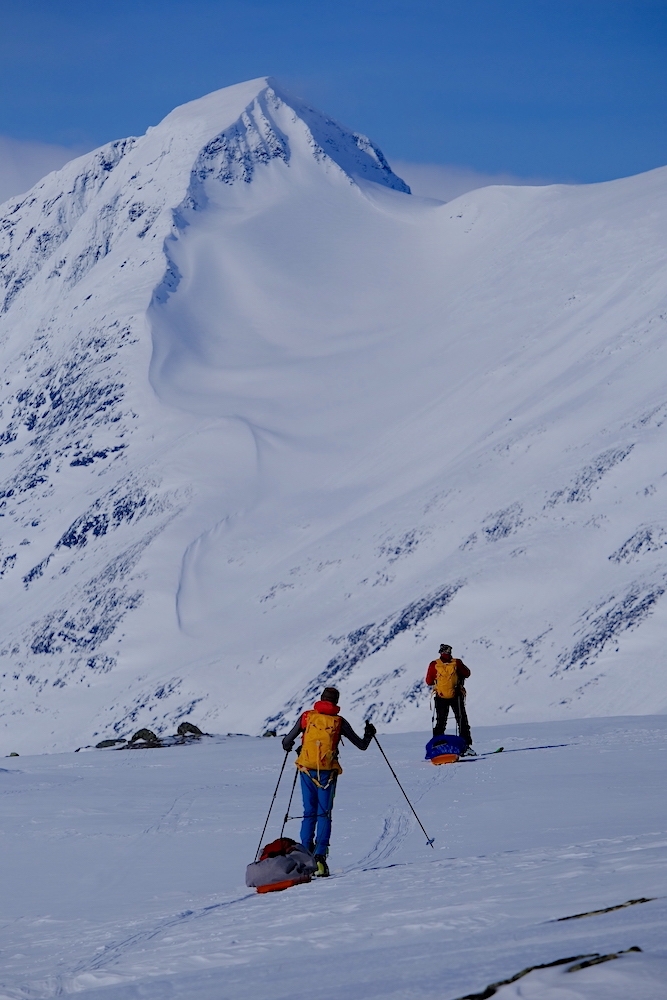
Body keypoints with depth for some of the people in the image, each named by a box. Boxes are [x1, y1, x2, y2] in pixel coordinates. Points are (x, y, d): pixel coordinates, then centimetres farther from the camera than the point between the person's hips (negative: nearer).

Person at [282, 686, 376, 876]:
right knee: (324, 814, 3)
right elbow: (362, 745, 6)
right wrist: (369, 734, 27)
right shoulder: (339, 722, 1)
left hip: (307, 770, 1)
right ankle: (320, 855, -13)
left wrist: (289, 746, 30)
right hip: (327, 772, -1)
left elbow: (286, 743, 6)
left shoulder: (307, 717, 3)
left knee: (309, 813, 12)